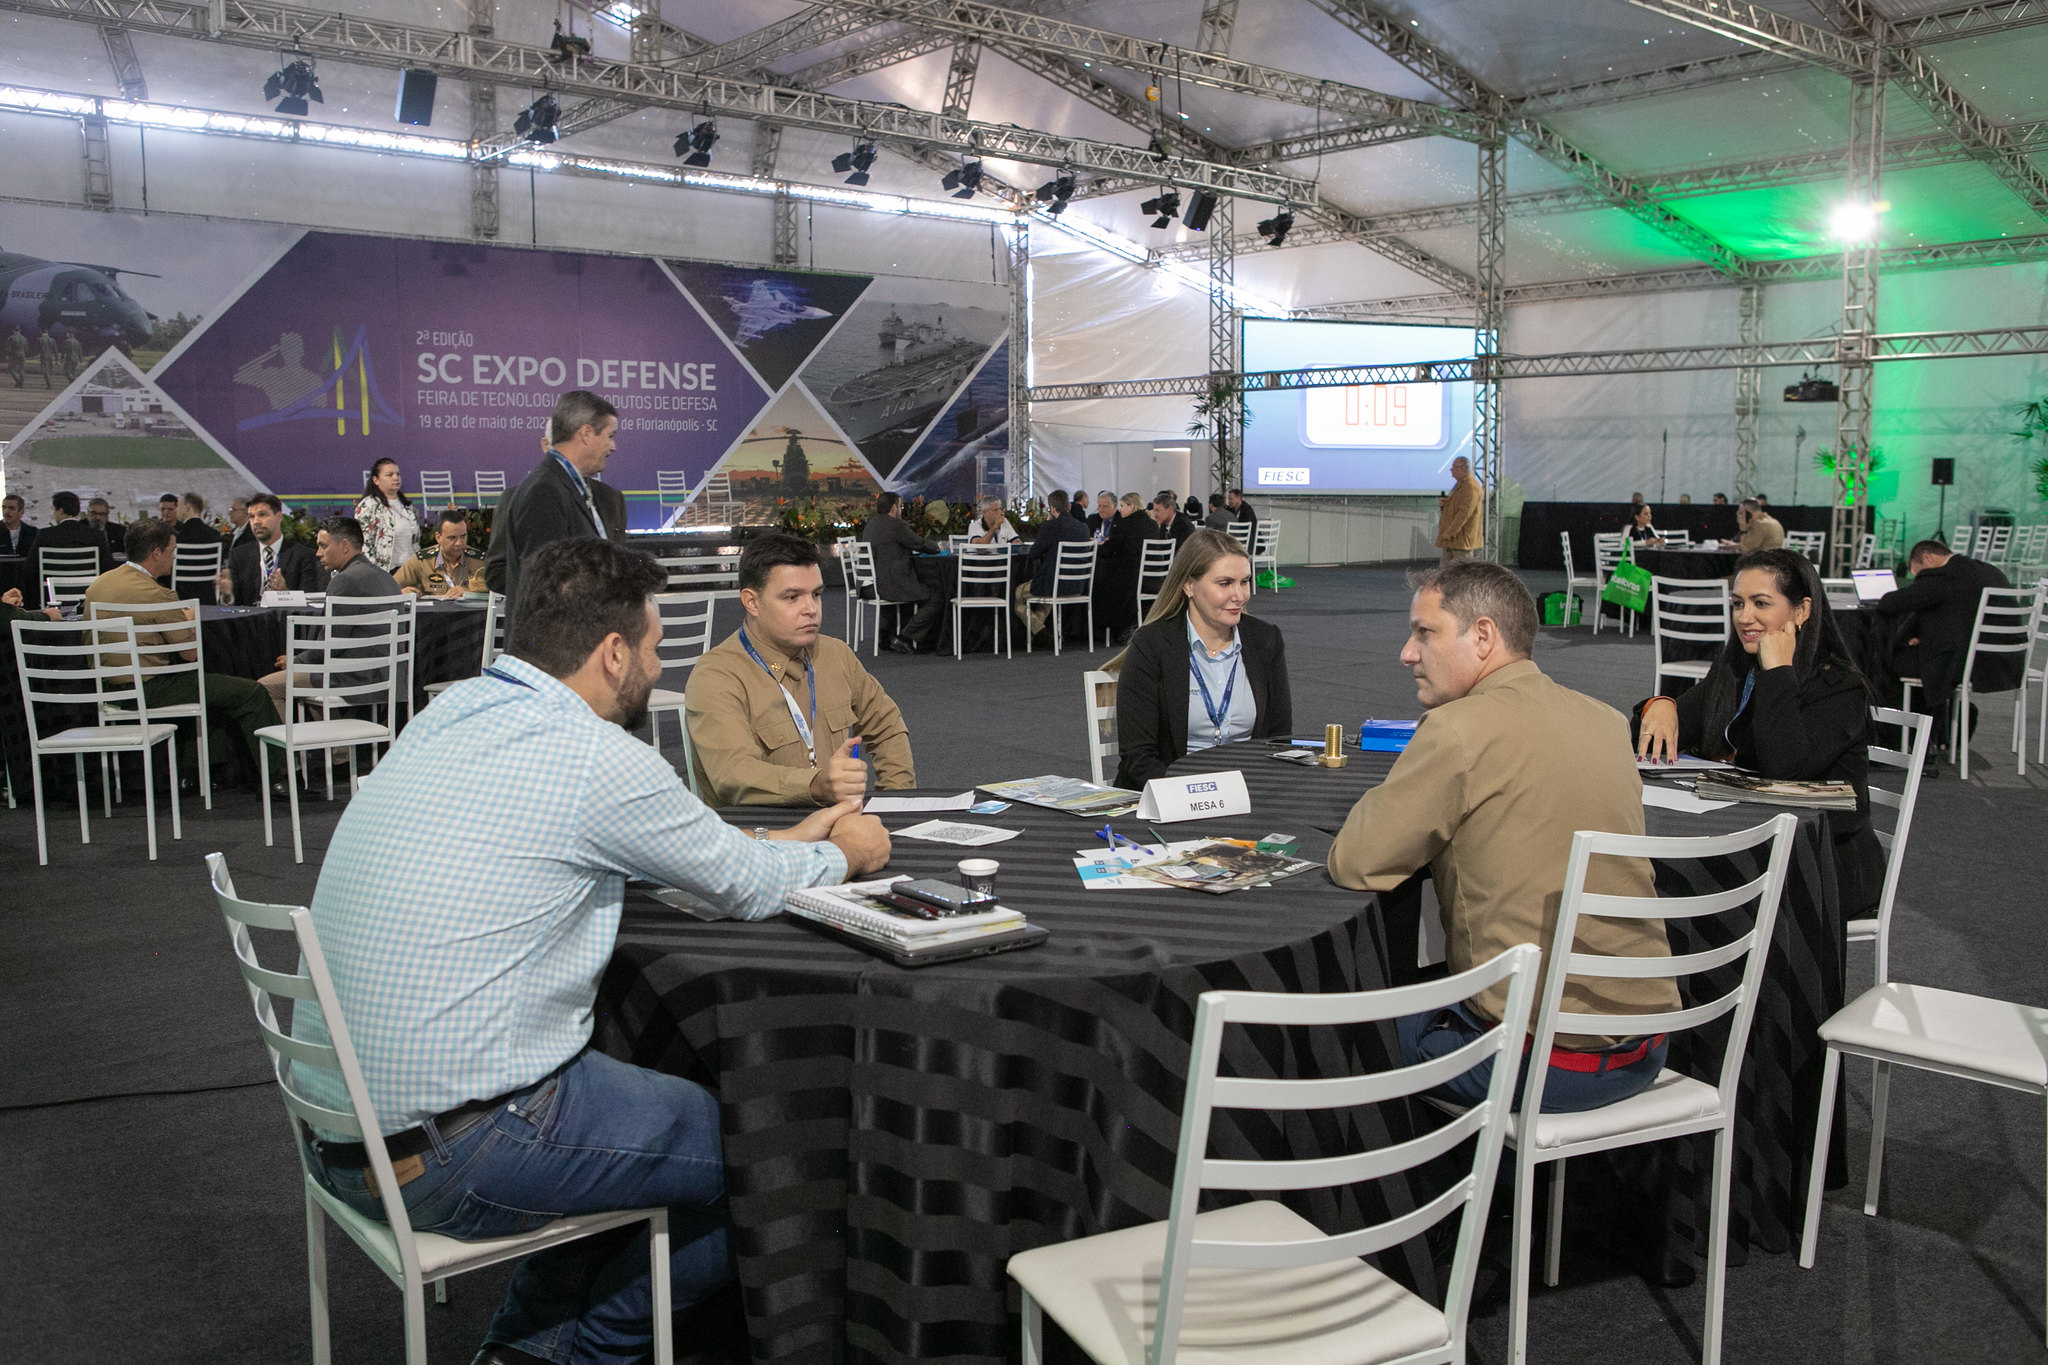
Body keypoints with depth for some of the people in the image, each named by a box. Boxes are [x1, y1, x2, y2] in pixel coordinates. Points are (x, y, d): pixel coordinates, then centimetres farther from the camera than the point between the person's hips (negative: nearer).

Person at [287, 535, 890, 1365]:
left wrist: (787, 842, 25)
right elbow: (741, 890, -5)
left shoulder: (454, 711, 7)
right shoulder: (593, 758, -19)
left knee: (646, 1096, 25)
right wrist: (842, 856, 14)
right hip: (445, 1162, -9)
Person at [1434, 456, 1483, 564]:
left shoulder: (1470, 486, -15)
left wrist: (1450, 532, -23)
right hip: (1449, 538, 10)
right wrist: (1443, 504, 6)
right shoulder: (1459, 484, 19)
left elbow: (1465, 512, -22)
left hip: (1462, 538, -10)